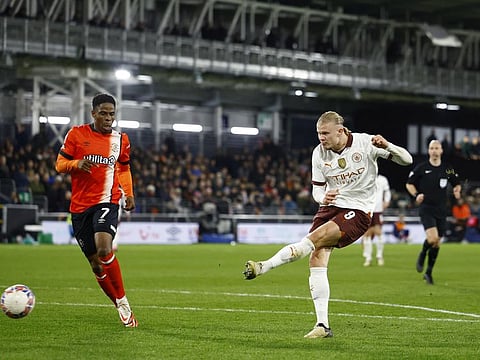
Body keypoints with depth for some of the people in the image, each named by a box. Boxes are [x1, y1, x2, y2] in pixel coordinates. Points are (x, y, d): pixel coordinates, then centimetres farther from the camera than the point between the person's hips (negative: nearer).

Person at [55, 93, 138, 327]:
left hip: (107, 202, -1)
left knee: (104, 250, -26)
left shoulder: (121, 139, 7)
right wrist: (77, 163, -17)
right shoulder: (76, 134, 1)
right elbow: (59, 164, 3)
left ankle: (122, 302, -12)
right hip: (80, 205, 1)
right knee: (95, 263, 4)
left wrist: (129, 194, 10)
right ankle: (121, 307, 20)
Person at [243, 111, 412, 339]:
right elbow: (317, 189, 9)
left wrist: (387, 146, -27)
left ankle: (263, 267, -26)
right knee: (317, 258, -12)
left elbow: (406, 160, -7)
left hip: (358, 211, -5)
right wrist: (323, 198, -15)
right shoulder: (319, 153, 1)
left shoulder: (365, 143, -9)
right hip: (330, 207, 5)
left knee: (314, 239, -27)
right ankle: (323, 325, -9)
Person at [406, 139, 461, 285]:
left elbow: (456, 184, 19)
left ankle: (429, 273, 21)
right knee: (432, 238, -23)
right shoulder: (421, 168, -2)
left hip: (441, 210, 4)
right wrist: (416, 195, -10)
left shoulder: (448, 169, 5)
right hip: (426, 208, -3)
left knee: (437, 243, 7)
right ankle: (422, 255, 10)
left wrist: (457, 191, -4)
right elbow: (409, 184, 7)